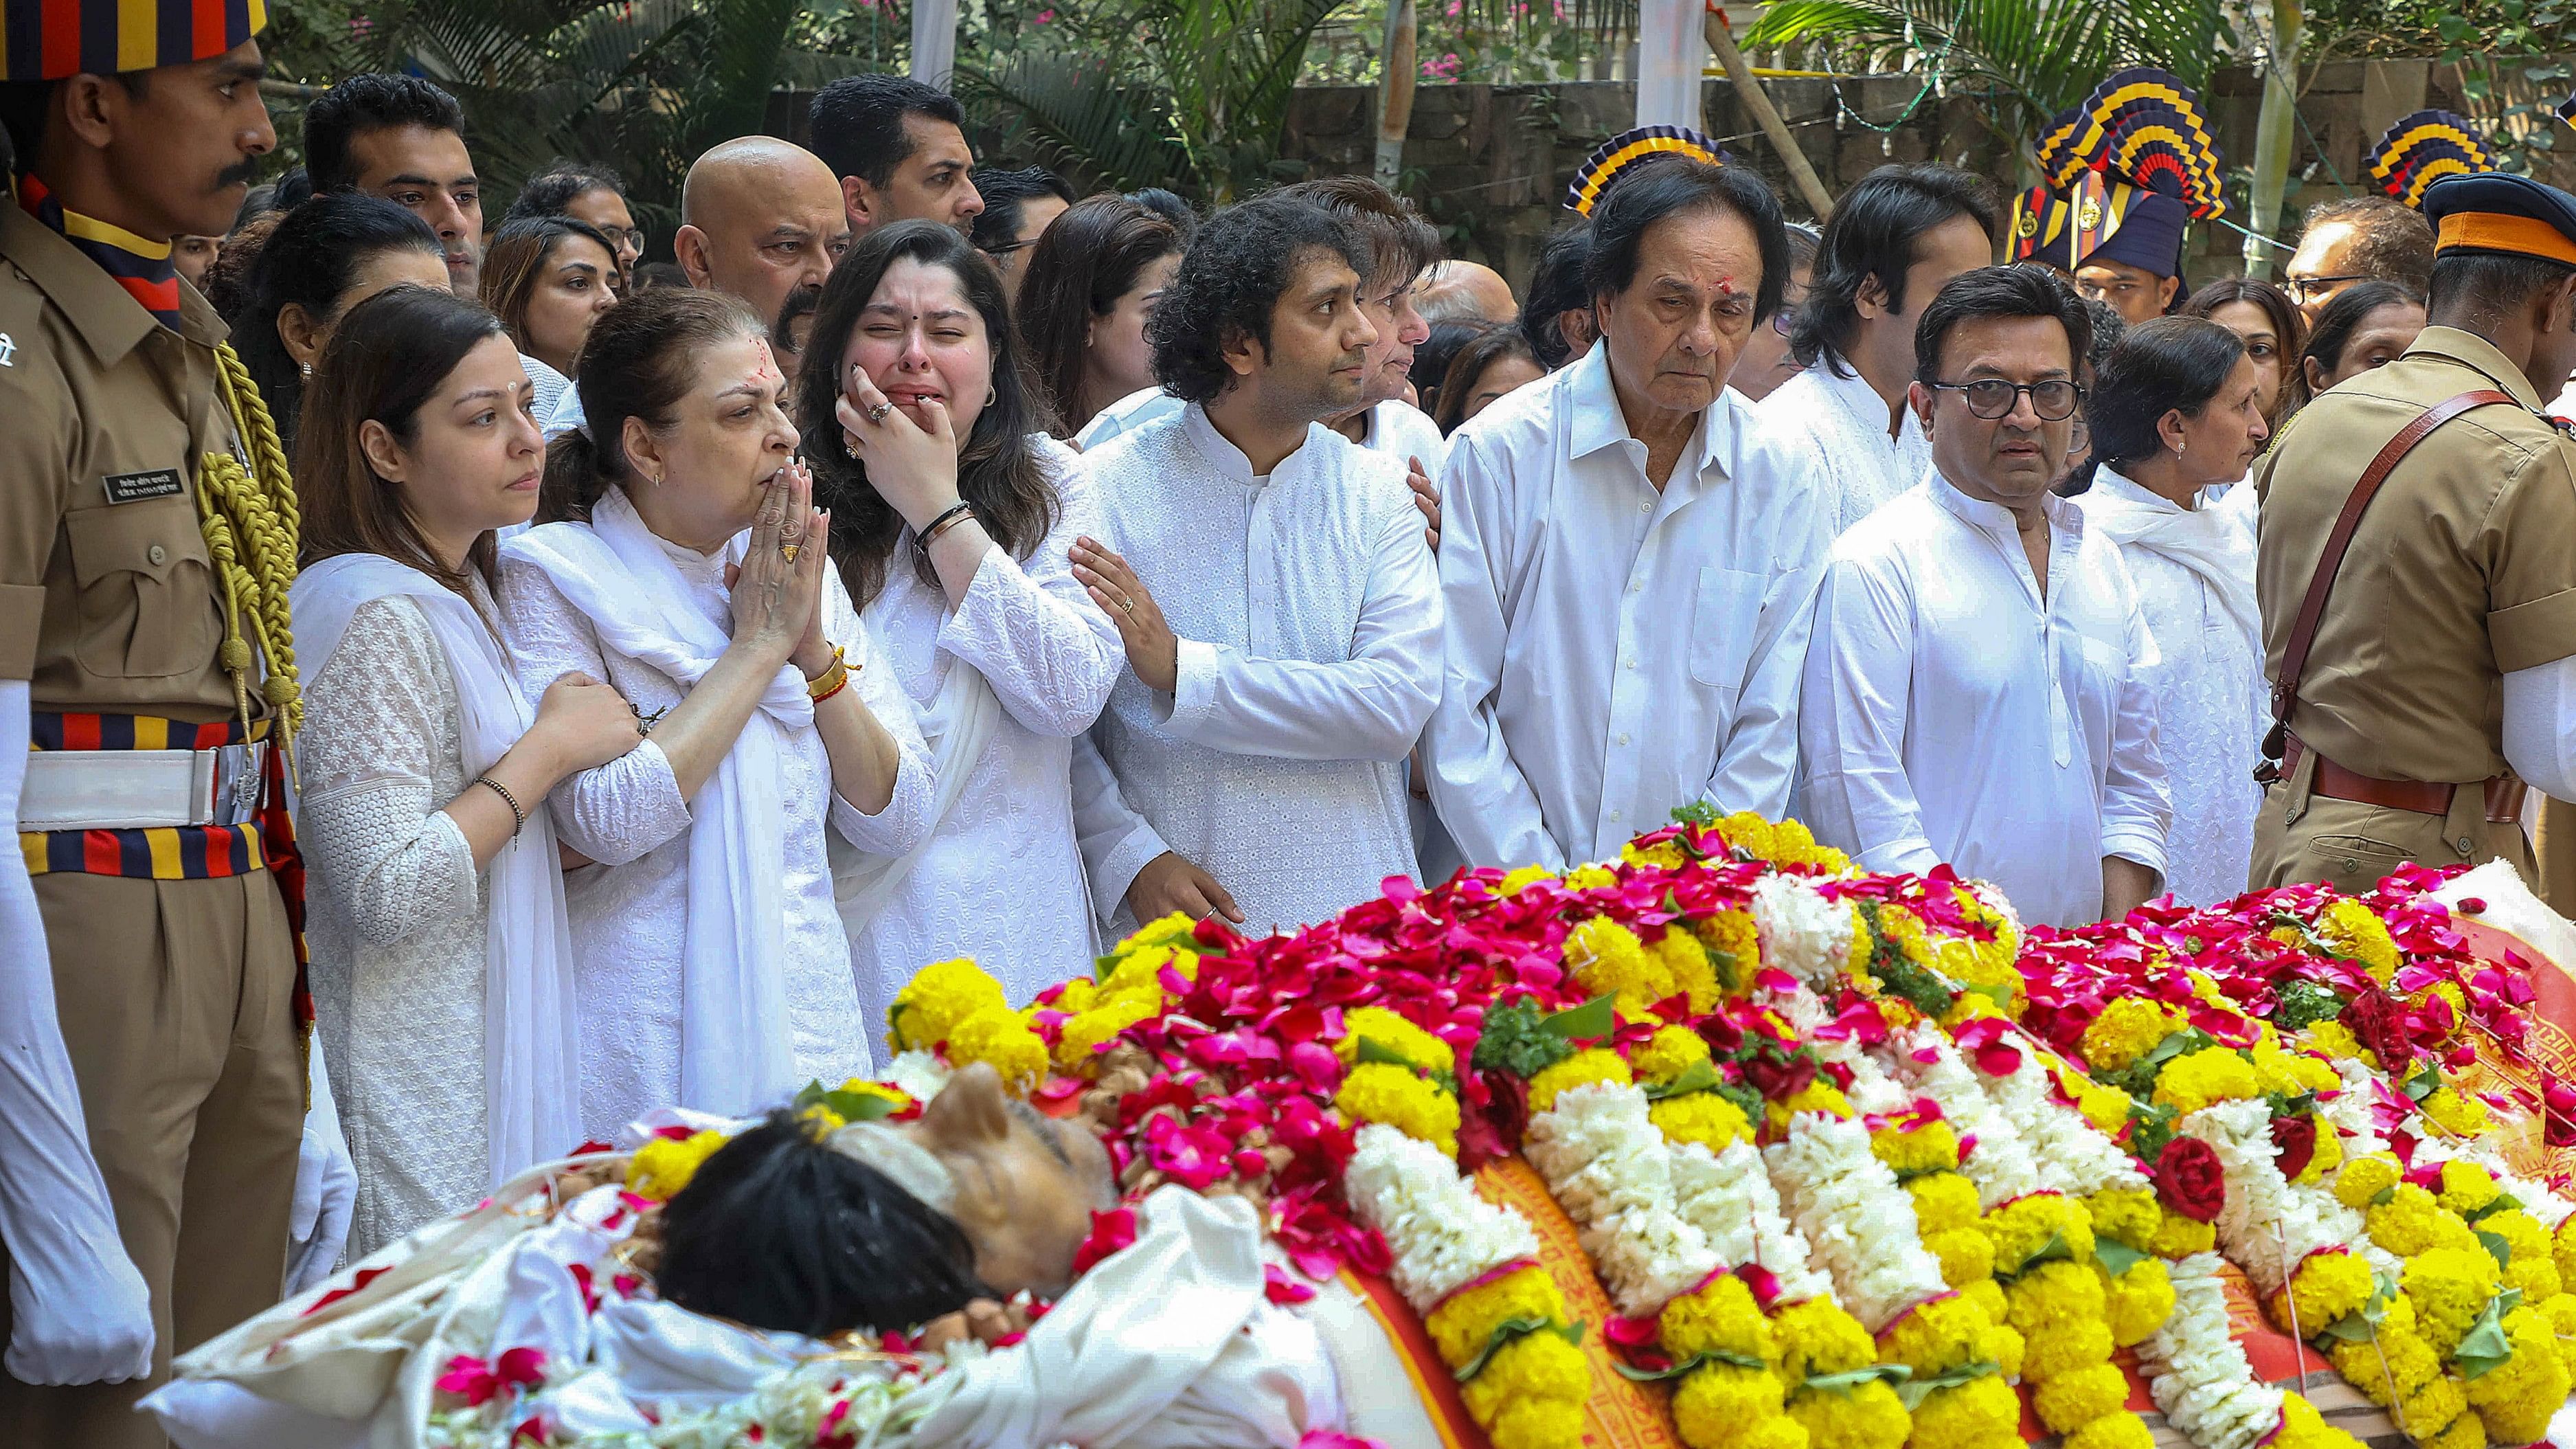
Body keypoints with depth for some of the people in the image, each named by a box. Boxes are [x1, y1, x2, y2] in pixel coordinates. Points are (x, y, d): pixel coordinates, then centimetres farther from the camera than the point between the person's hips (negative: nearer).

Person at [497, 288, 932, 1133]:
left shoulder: (803, 575, 10)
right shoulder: (553, 578, -6)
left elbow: (898, 820, 6)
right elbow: (606, 821, -20)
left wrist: (815, 651, -7)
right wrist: (758, 646, -12)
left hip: (811, 1024, 5)